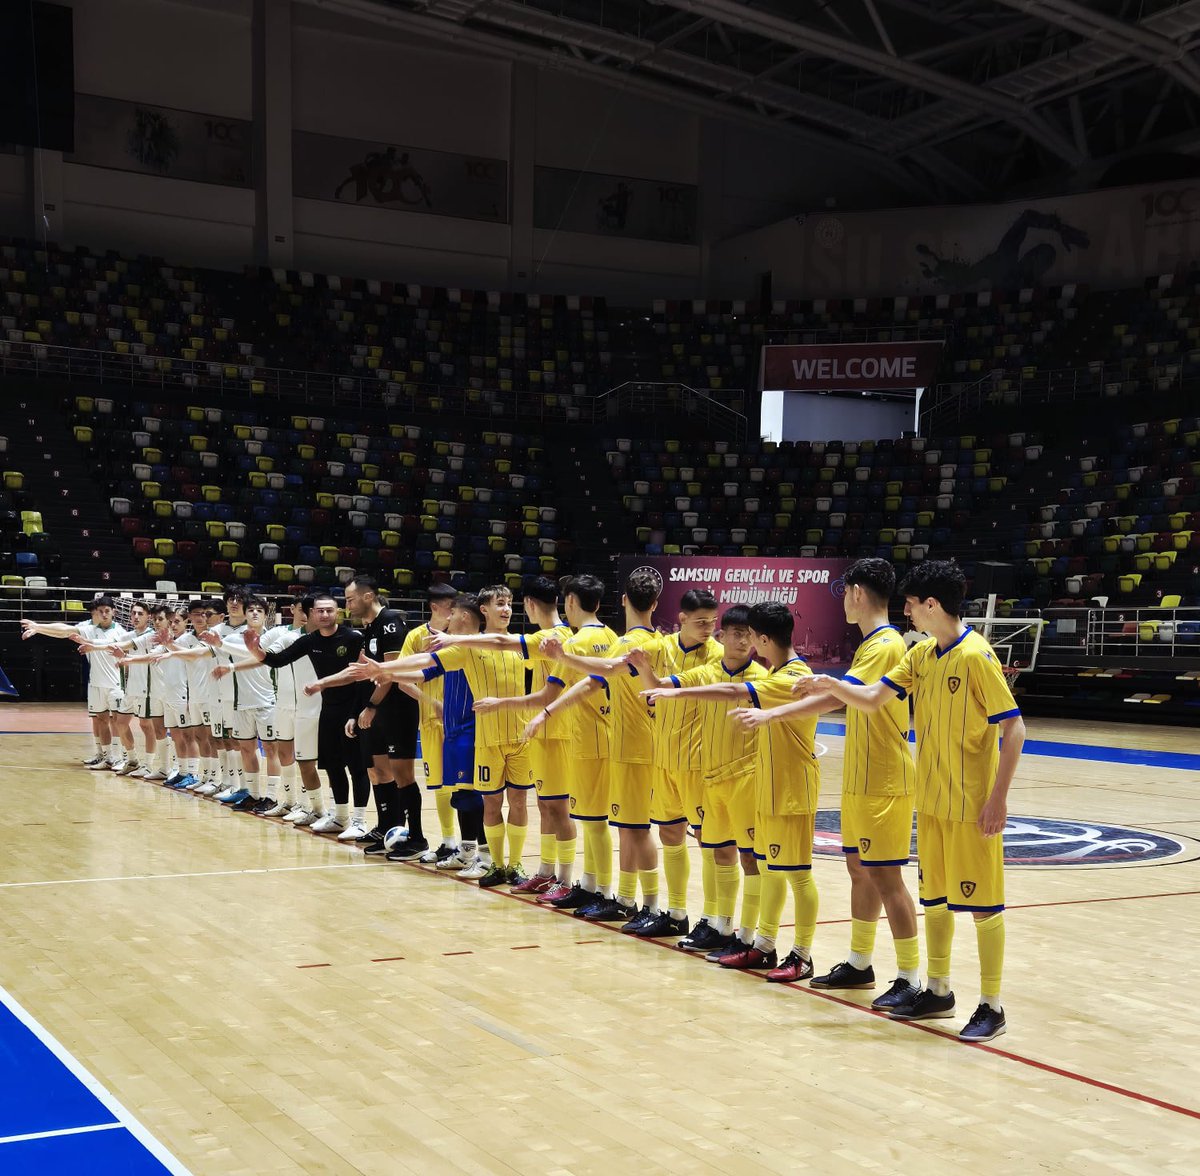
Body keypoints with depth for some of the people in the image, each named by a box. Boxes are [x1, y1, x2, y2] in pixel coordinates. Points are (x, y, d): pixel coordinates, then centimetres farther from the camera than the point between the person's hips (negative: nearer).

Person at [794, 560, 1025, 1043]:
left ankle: (991, 1007, 10)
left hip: (971, 804, -8)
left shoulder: (976, 656, -17)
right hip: (931, 800, 8)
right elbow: (872, 698, 7)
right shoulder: (921, 654, 7)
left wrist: (998, 798, -20)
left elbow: (1014, 729, -18)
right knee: (935, 897, 16)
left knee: (982, 902, 1)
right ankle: (938, 991, 29)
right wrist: (833, 685, -12)